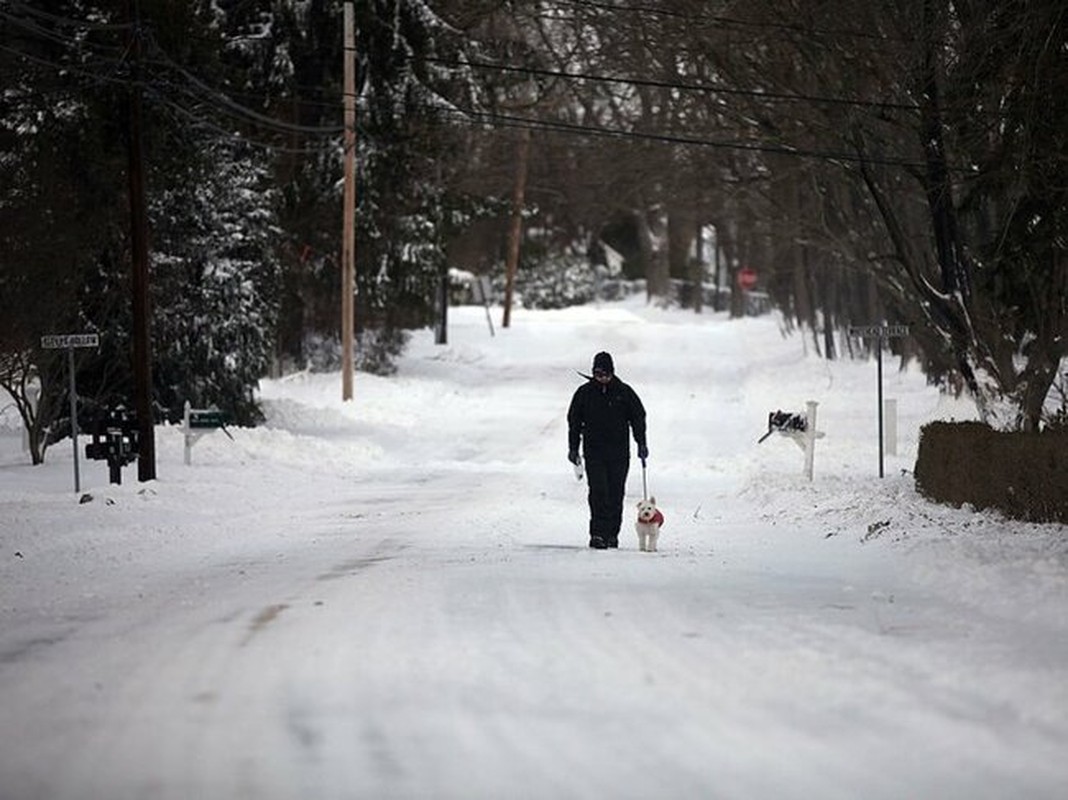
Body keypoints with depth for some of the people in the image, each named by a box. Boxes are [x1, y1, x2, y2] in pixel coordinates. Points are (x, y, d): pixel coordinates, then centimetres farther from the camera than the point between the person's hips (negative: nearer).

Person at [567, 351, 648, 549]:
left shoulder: (624, 392, 3)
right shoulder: (584, 393, 4)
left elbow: (638, 418, 9)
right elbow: (574, 421, 10)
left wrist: (641, 444, 1)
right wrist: (573, 448, 6)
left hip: (619, 453, 1)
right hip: (594, 452, -1)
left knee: (616, 494, 3)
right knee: (598, 492, -12)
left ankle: (612, 534, 12)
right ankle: (598, 534, -14)